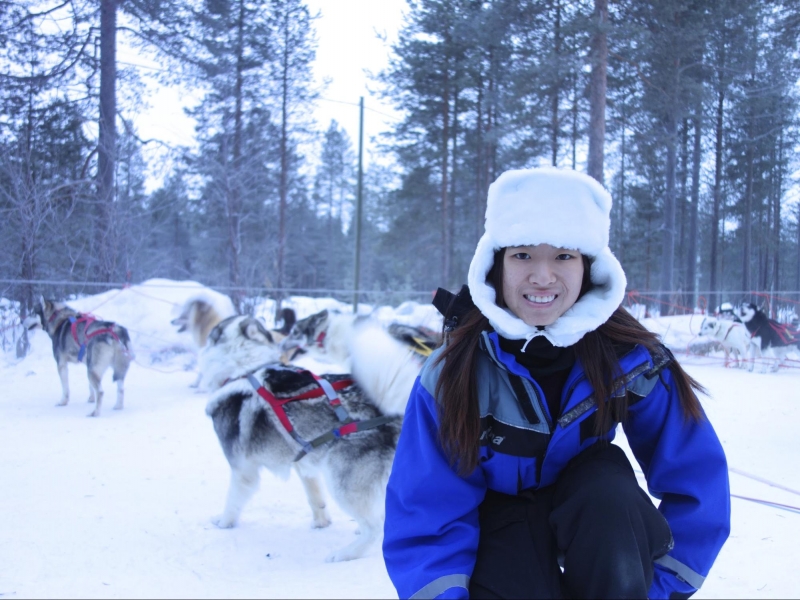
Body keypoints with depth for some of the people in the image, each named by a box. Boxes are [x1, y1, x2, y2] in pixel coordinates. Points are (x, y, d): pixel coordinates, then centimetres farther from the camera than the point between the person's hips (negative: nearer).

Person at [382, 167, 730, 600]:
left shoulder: (630, 357, -20)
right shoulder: (453, 371, -22)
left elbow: (697, 483, -14)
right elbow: (425, 518, -21)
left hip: (591, 513, 1)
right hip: (496, 525, -1)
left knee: (609, 484, -32)